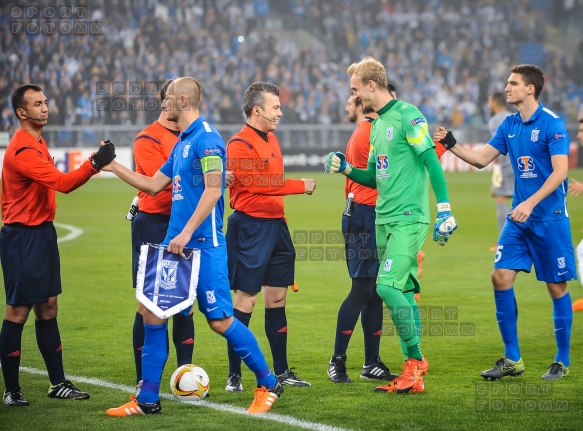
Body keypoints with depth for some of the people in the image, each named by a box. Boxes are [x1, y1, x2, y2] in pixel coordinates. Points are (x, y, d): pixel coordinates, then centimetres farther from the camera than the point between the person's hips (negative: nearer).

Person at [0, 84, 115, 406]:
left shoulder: (36, 143, 14)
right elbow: (63, 183, -28)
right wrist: (94, 163, -35)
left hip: (42, 234, 10)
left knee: (47, 308, 11)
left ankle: (58, 384, 15)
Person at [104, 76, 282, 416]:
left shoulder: (206, 138, -12)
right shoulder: (182, 143, 17)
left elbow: (213, 189, -20)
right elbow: (154, 184, 24)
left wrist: (187, 233, -23)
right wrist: (114, 167, 22)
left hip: (203, 244, -9)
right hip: (176, 242, 9)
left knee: (220, 320, -6)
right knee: (152, 310, 5)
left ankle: (269, 385, 10)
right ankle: (147, 400, 10)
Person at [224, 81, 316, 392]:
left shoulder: (271, 139, 16)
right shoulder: (239, 144, -12)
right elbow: (258, 184, -20)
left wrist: (279, 215, 14)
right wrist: (301, 186, -13)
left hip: (275, 224, 9)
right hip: (250, 226, -9)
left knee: (277, 298, 11)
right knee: (245, 299, -6)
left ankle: (281, 371, 19)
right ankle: (234, 375, 0)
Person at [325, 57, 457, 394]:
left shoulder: (407, 115, -8)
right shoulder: (377, 125, 18)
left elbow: (432, 162, -13)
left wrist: (445, 209, -18)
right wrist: (345, 168, 8)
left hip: (409, 218, -9)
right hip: (384, 220, 9)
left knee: (388, 286, -18)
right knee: (404, 294, 7)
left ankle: (416, 359, -9)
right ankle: (415, 370, 9)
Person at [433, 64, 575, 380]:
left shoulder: (552, 123, -12)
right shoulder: (509, 125, 9)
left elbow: (560, 170, -19)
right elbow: (482, 158, 15)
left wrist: (530, 203, -27)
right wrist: (452, 145, 1)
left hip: (550, 217, -6)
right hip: (519, 216, 6)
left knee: (556, 286, 1)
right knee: (501, 276, -3)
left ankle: (562, 362, 12)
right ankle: (512, 360, 5)